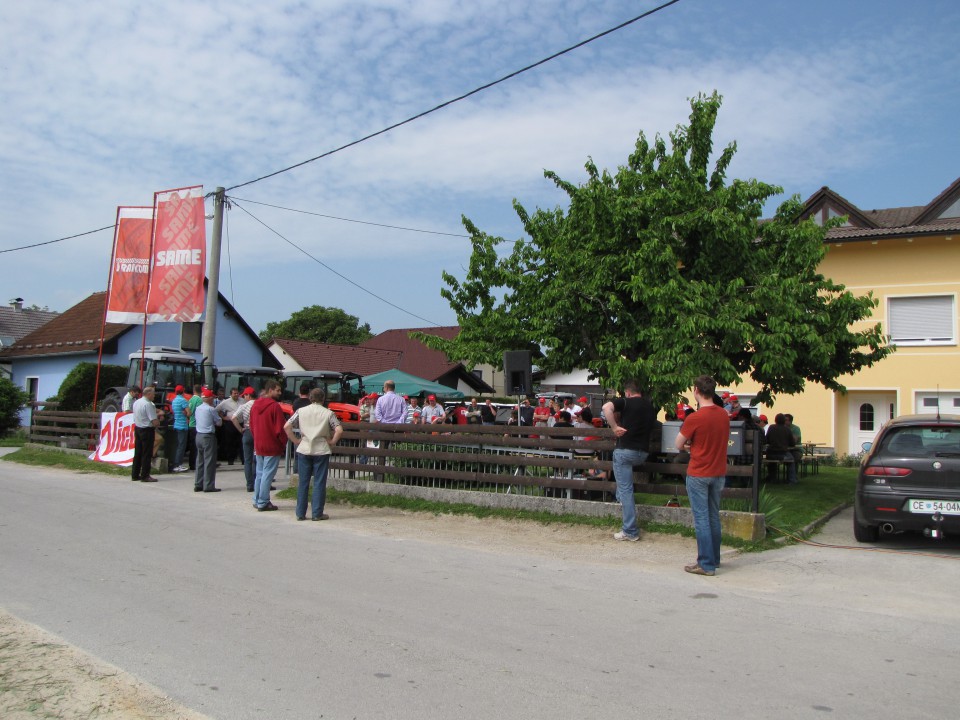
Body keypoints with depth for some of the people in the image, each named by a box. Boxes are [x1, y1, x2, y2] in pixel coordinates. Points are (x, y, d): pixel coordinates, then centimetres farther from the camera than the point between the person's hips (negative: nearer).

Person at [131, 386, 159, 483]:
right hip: (147, 430, -9)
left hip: (137, 428, 9)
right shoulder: (148, 404, -19)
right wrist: (158, 422, 1)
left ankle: (135, 475, 21)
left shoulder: (136, 402, 9)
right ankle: (145, 476, 1)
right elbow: (154, 421, -22)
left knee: (137, 452, 14)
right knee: (146, 454, -2)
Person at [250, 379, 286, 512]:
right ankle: (263, 503, 2)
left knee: (259, 473, 17)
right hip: (272, 447, -8)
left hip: (258, 446, 8)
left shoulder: (255, 405, 8)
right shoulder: (274, 406, -17)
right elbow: (280, 428, -17)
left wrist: (257, 441, 18)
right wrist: (284, 443, -5)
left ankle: (257, 500, 23)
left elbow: (252, 425, 14)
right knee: (267, 474, -1)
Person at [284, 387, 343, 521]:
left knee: (303, 482, 9)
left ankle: (300, 513, 13)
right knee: (319, 482, 4)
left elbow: (286, 427, -2)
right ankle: (317, 513, 6)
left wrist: (296, 440, 5)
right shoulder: (328, 413, -2)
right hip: (321, 450, -2)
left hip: (304, 450, 2)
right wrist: (332, 442, 1)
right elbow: (339, 430, -12)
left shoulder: (301, 411, 4)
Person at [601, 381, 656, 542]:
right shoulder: (650, 407, 13)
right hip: (643, 453, 6)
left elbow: (606, 407, -23)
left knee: (625, 489, -2)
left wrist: (614, 427, -14)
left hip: (625, 450, -6)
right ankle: (622, 499, 33)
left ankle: (630, 532, -2)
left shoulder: (626, 402, -4)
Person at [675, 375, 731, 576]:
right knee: (714, 517, 16)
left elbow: (678, 445, -8)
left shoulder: (694, 418, -18)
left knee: (701, 519, 0)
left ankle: (706, 564, 3)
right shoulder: (724, 415, 1)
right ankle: (714, 559, 27)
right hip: (719, 473, 6)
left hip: (698, 475, -6)